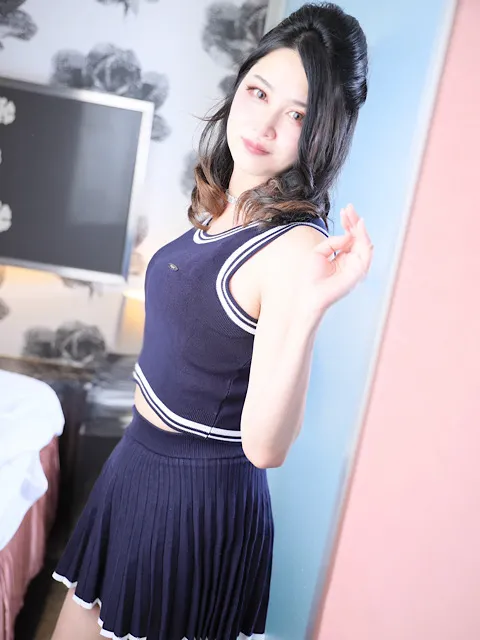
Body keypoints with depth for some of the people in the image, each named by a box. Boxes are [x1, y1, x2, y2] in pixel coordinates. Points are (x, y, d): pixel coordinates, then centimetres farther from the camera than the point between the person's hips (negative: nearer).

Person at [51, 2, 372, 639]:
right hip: (136, 463, 8)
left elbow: (264, 447, -30)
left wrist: (309, 309, -40)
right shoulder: (216, 208, 1)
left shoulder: (298, 247, -24)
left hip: (201, 498, -7)